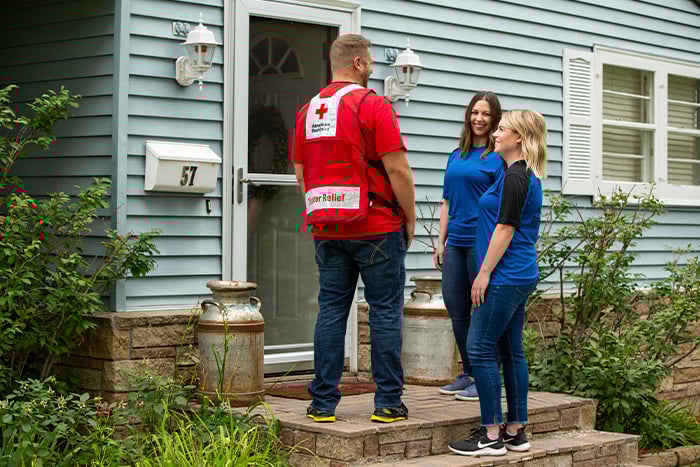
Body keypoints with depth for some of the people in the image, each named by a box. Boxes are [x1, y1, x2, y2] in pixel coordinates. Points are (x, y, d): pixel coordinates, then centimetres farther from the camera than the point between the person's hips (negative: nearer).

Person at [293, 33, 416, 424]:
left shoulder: (308, 111, 11)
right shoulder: (373, 105, -8)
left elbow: (302, 173, 15)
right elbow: (398, 169, -12)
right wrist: (410, 218, -2)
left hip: (327, 231, 6)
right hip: (377, 227, -5)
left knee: (331, 311, 7)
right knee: (385, 311, 1)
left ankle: (323, 402, 7)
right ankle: (388, 402, 3)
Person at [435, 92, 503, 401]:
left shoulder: (498, 157, -4)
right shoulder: (456, 156, 15)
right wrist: (441, 242, 14)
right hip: (456, 242, 7)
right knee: (455, 307, 9)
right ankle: (468, 373, 22)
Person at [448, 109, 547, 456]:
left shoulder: (515, 177, -14)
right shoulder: (529, 176, 17)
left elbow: (505, 228, -17)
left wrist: (484, 273, -15)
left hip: (506, 277, -10)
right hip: (521, 276, 10)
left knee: (480, 349, -6)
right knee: (511, 351, 12)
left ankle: (492, 435, -4)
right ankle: (515, 431, 16)